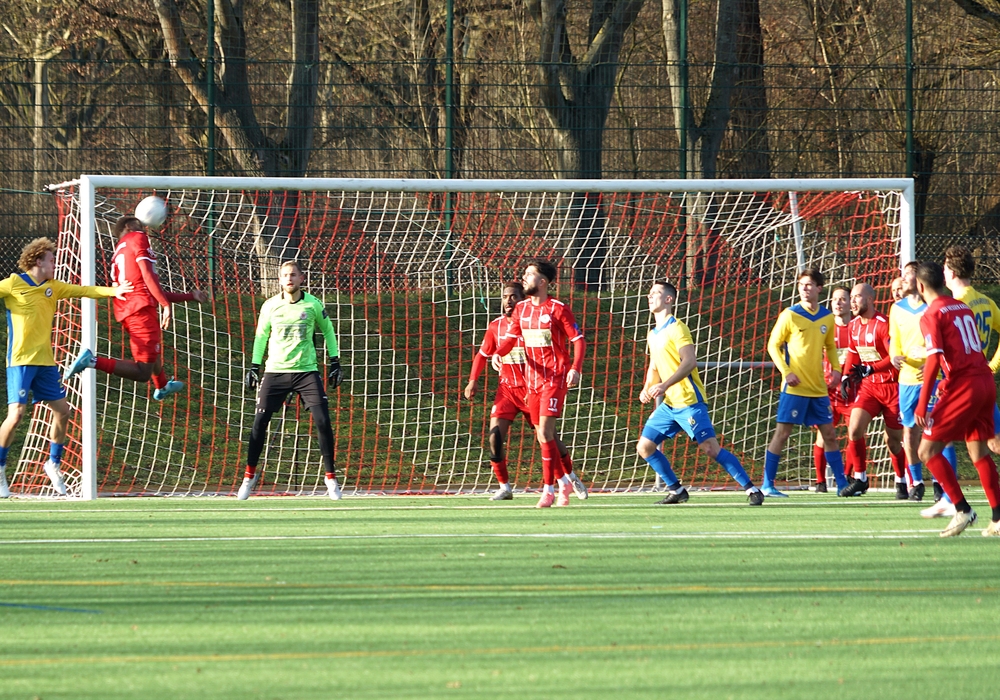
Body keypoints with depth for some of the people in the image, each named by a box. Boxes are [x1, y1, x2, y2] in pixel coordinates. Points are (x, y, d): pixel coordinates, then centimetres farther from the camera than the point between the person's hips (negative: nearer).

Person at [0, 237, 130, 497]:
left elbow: (82, 291, 13)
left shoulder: (53, 287, 12)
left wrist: (112, 291, 2)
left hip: (45, 361, 7)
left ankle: (54, 464, 23)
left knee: (62, 410, 6)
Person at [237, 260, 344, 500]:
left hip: (307, 370, -1)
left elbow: (328, 331, 13)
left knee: (323, 421, -10)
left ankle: (330, 477, 3)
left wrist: (334, 362, 9)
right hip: (275, 371, 1)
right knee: (260, 422, -6)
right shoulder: (270, 306, 1)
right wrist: (254, 367, 11)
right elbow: (261, 336, 14)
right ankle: (250, 475, 10)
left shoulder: (313, 304, -1)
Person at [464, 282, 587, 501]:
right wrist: (473, 380, 4)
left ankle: (571, 477, 27)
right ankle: (504, 487, -6)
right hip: (507, 389, 3)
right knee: (495, 435, -15)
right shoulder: (496, 326, 3)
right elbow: (483, 354, 17)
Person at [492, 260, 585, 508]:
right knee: (542, 436, 9)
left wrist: (575, 369, -22)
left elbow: (578, 340, -8)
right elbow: (510, 338, 9)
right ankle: (563, 482, 26)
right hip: (532, 379, 6)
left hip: (555, 378, -6)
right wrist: (498, 353, -13)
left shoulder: (558, 309, -9)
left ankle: (548, 490, -11)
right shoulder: (521, 309, 9)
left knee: (545, 433, -15)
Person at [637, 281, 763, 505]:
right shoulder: (653, 335, 17)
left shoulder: (676, 328, -9)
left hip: (688, 401, -9)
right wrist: (647, 389, 6)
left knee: (710, 448, -14)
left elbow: (690, 361, -21)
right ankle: (676, 490, 13)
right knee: (644, 447, 2)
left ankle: (751, 490, -9)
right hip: (669, 404, 9)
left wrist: (665, 385, -30)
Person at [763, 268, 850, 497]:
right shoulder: (790, 315, -5)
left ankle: (842, 484, 13)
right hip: (795, 387, -5)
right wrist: (786, 372, -14)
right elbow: (773, 345, -2)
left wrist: (835, 368, 4)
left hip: (818, 388, 5)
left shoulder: (827, 317, 9)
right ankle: (767, 484, 0)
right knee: (782, 433, -5)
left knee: (829, 434, 7)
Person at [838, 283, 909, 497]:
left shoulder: (883, 325, -18)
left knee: (893, 440, 1)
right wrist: (847, 375, 6)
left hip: (892, 385, -6)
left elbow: (895, 357, -24)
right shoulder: (853, 326, 6)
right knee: (854, 429, -12)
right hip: (868, 386, 6)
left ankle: (902, 482, 21)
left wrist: (870, 369, -31)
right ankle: (860, 479, 0)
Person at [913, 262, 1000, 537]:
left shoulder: (932, 315, -7)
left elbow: (935, 359, -17)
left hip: (964, 387, -8)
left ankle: (962, 509, -8)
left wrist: (922, 403, -16)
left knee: (927, 450, -1)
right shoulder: (963, 308, 15)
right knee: (978, 450, 15)